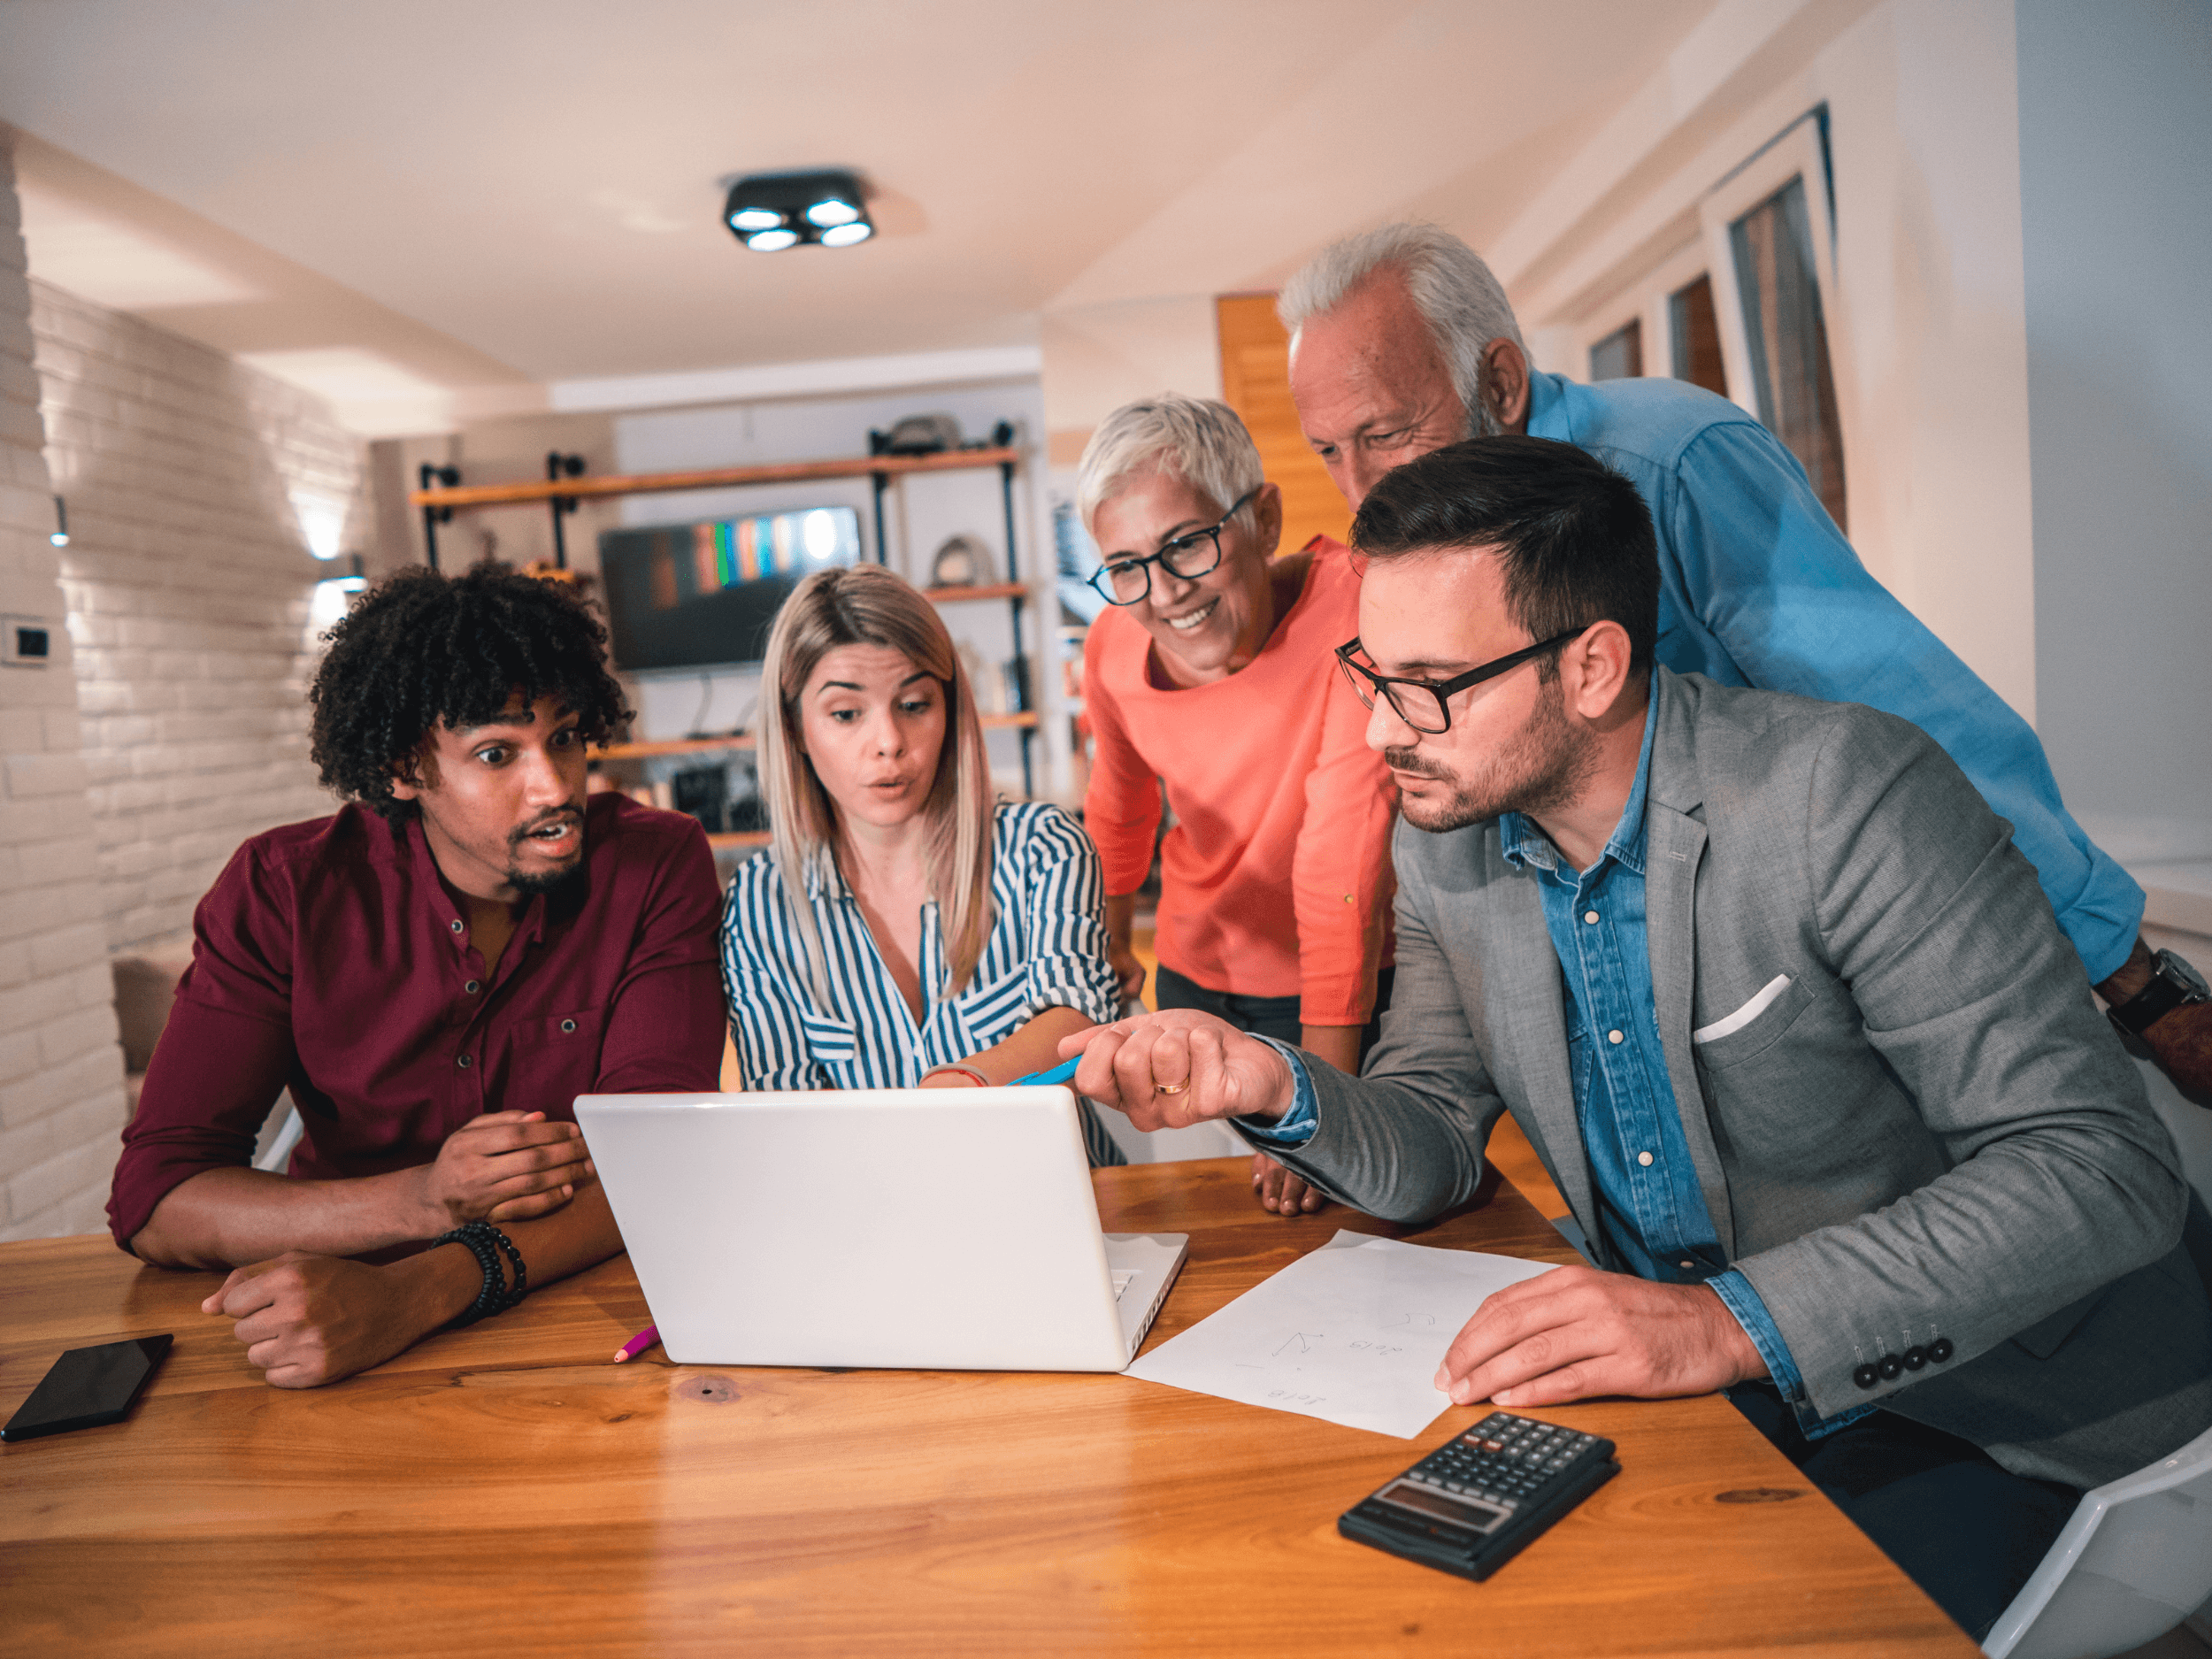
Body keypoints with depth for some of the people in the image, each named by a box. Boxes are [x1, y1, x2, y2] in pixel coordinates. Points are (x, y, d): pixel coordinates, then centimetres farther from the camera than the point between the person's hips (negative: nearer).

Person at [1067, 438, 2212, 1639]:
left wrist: (1736, 1318, -35)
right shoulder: (1446, 846, -3)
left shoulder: (1844, 788, -23)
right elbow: (1431, 1152, 3)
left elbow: (2106, 1168, -25)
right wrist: (1278, 1091, -19)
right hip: (1689, 1393, 4)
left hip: (1985, 1408, -4)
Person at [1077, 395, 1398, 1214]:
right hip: (1196, 977, 4)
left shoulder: (1348, 606, -28)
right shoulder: (1114, 650, -13)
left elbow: (1343, 862, -32)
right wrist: (1109, 939, 22)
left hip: (1348, 983, -3)